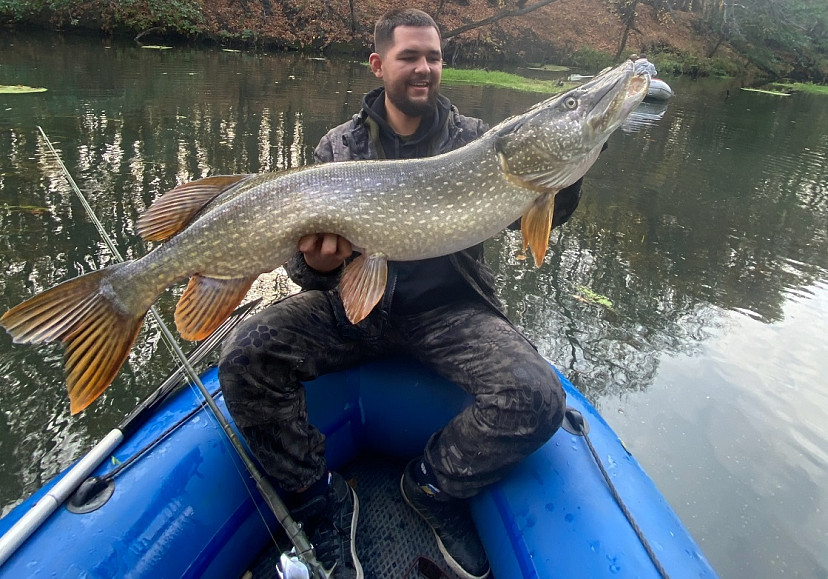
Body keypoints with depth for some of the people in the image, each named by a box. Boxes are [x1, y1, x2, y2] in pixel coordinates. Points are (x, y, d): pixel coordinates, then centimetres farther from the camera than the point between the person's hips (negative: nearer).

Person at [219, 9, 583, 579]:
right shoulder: (339, 145, 5)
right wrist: (313, 266, -25)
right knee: (245, 360, -21)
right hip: (354, 303, 1)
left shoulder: (473, 138, 5)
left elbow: (547, 212, 0)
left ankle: (434, 487, 6)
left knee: (536, 399, -25)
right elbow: (309, 251, 0)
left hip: (449, 307, 0)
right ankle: (321, 501, 3)